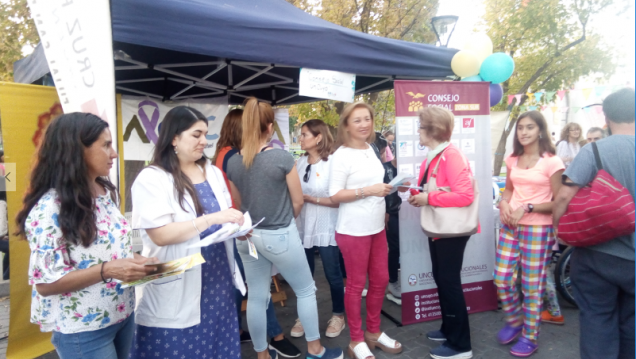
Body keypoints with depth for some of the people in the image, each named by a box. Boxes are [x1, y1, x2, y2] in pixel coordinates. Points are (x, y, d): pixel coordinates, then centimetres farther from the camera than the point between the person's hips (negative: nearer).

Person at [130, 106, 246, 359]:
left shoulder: (213, 172, 9)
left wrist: (236, 226, -3)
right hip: (178, 289, -6)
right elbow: (160, 235, -21)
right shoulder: (151, 179, -11)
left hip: (217, 277, 6)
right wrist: (212, 219, -25)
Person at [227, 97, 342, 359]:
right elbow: (298, 202, -7)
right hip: (280, 235, -4)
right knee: (306, 290, 15)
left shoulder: (233, 162, -3)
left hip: (248, 237, 5)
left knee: (256, 297, 14)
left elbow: (238, 204, 9)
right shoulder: (282, 157, -16)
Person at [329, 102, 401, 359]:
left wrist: (386, 188, 6)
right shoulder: (342, 155, -14)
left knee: (380, 280, 15)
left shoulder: (370, 150, 8)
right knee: (356, 284, 6)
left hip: (377, 227, 8)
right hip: (354, 230, -7)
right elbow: (335, 195, -18)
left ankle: (373, 332, 35)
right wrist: (368, 191, -23)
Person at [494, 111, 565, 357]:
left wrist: (527, 208, -20)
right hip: (510, 226, 5)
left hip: (538, 229, -5)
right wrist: (504, 203, -2)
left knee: (532, 286, 4)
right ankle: (514, 322, 32)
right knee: (502, 280, 7)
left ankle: (530, 336, 23)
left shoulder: (552, 162, -8)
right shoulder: (512, 160, 9)